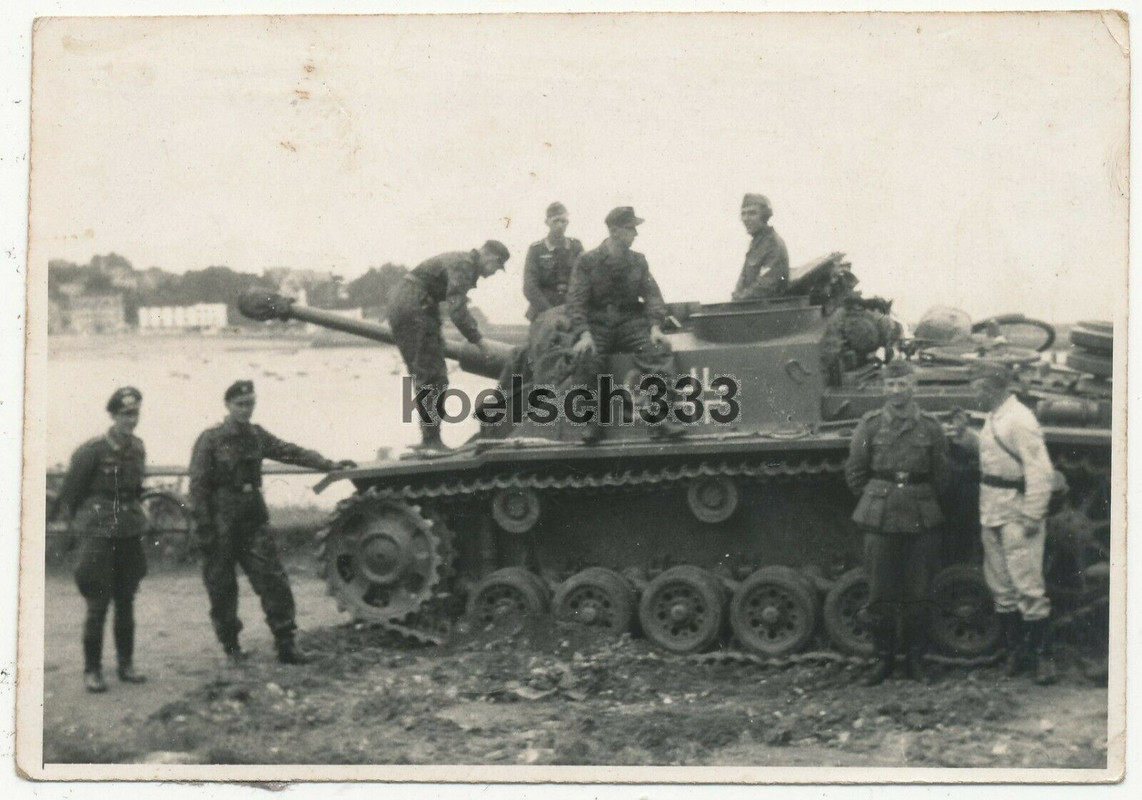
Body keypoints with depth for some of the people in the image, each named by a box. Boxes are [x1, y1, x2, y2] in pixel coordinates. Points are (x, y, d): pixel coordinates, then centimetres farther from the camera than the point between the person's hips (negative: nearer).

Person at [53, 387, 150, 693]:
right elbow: (71, 488, -5)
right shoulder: (93, 450, -13)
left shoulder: (137, 449, 4)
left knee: (126, 602, 11)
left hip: (130, 532, 5)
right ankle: (92, 670, 6)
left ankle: (126, 664, 20)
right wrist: (64, 519, 0)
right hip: (99, 532, -5)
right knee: (98, 603, -3)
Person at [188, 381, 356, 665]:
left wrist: (328, 464, -4)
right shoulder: (211, 439, -6)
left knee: (273, 579, -3)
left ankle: (285, 643, -2)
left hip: (254, 520, 5)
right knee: (222, 586, 3)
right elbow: (198, 485, -9)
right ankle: (230, 645, 16)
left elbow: (291, 452, 7)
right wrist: (203, 527, -14)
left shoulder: (257, 436, 10)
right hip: (221, 522, -4)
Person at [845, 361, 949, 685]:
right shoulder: (870, 425, 2)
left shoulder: (930, 428, 3)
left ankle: (915, 658, 16)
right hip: (880, 521, 0)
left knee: (917, 594, 4)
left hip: (920, 522, 0)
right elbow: (854, 472, 8)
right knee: (880, 594, 2)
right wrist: (876, 500, 8)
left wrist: (923, 505, 10)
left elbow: (940, 477, 10)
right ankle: (883, 658, 13)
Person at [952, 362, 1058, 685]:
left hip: (1017, 516, -10)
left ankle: (1042, 656, 1)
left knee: (1028, 587, -6)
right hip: (991, 513, 10)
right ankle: (1015, 650, 23)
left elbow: (1041, 472, -21)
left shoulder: (1019, 421, -18)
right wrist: (965, 434, 13)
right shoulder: (993, 418, 11)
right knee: (1001, 586, 13)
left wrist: (1032, 516, -22)